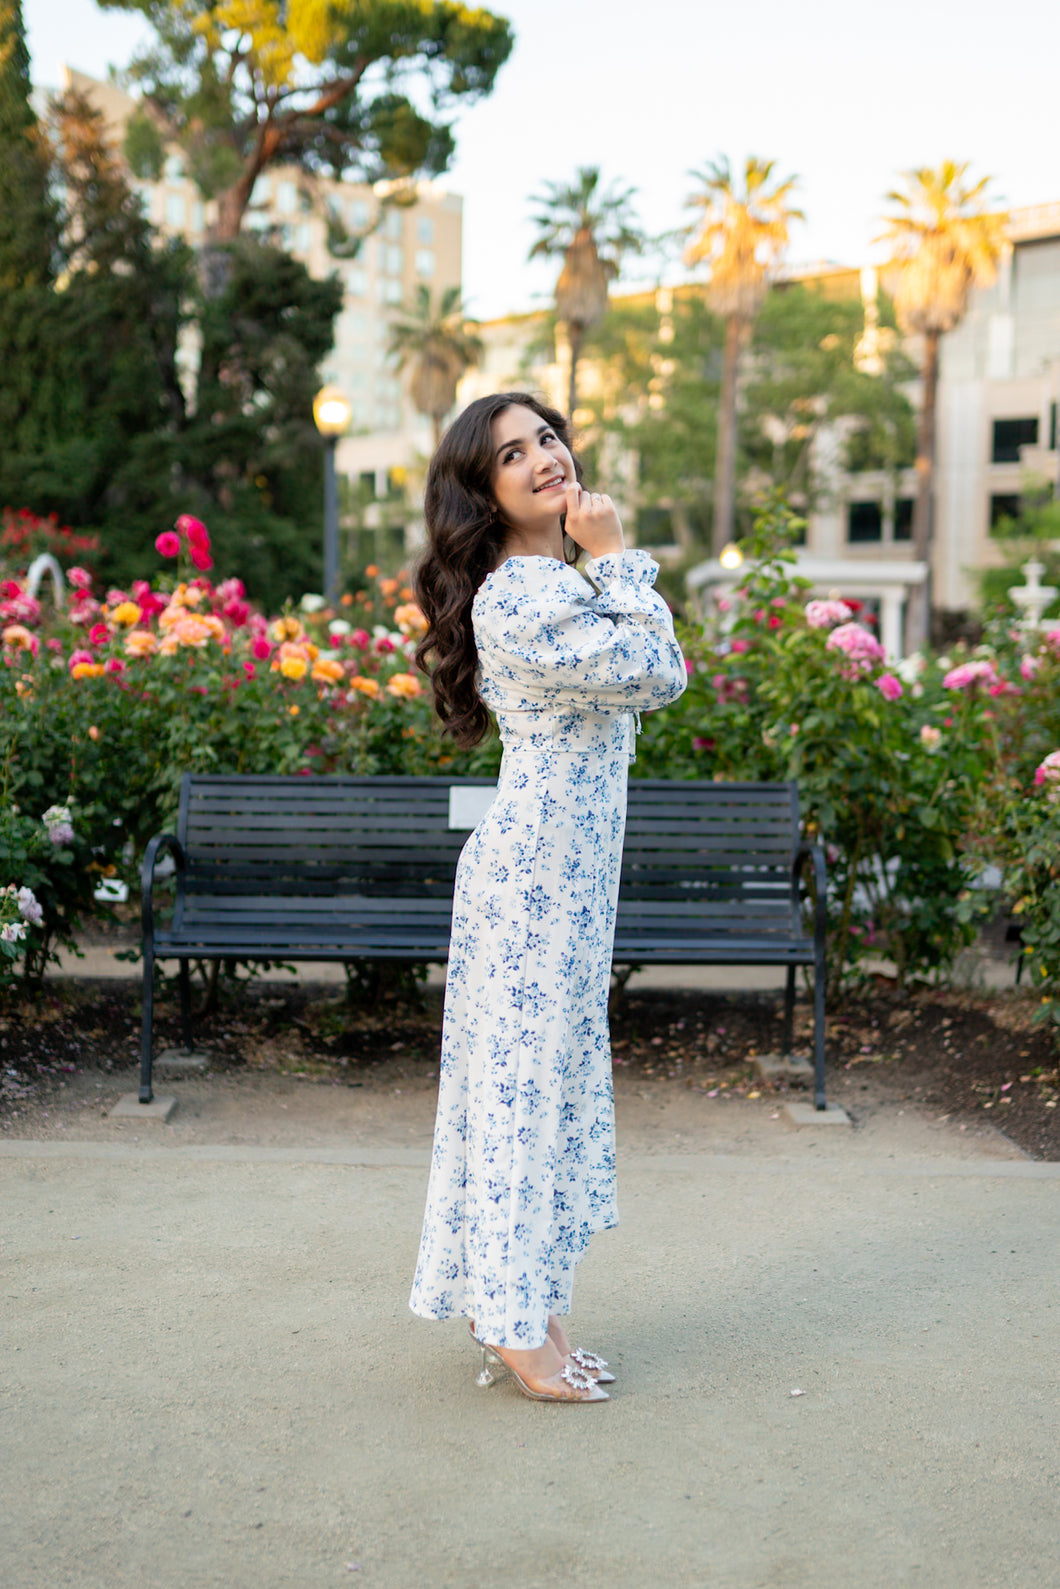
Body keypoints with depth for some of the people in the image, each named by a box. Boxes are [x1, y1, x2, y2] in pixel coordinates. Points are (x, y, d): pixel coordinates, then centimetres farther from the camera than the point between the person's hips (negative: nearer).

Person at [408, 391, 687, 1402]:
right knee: (525, 1072, -1)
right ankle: (517, 1323, 13)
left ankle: (515, 1306, 27)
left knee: (550, 1071, 15)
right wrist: (617, 558, -12)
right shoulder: (515, 595, -18)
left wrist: (609, 560, 6)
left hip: (568, 872, 10)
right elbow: (651, 669, -21)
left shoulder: (561, 581, 14)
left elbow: (664, 678, 11)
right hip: (533, 870, -10)